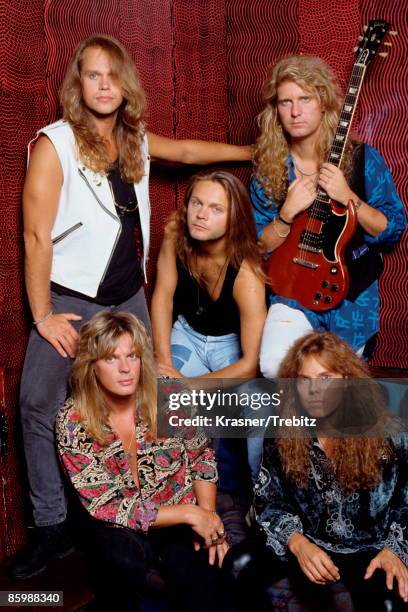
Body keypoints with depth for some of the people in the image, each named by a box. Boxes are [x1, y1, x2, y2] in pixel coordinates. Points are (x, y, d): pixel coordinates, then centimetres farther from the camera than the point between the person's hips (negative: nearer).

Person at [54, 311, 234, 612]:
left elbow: (201, 456, 5)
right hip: (121, 530, -1)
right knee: (123, 558, -34)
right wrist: (190, 513, -20)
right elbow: (106, 507, -17)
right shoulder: (73, 423, -17)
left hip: (182, 522, 2)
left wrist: (207, 515, -9)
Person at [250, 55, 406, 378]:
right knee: (274, 367, -22)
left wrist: (349, 198, -23)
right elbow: (257, 247, -1)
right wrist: (288, 213, -20)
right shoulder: (268, 169, -4)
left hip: (350, 292, 0)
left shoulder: (362, 159, -9)